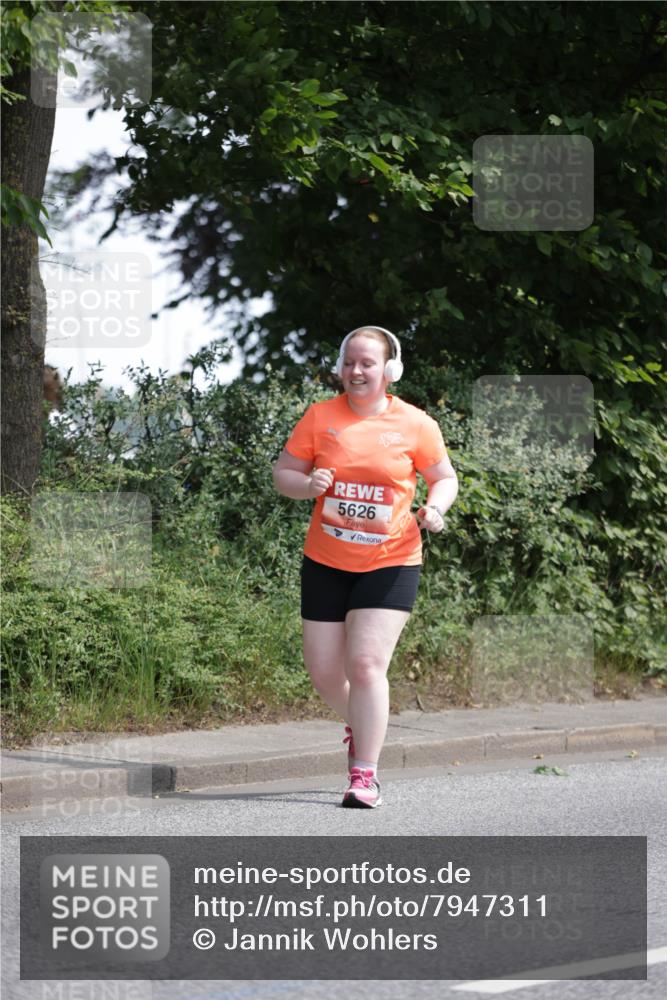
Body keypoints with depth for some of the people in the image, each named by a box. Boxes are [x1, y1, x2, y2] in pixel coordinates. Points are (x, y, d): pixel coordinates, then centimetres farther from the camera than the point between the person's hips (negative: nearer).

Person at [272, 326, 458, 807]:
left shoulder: (415, 424, -2)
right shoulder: (320, 416, 1)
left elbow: (445, 478, 9)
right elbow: (282, 473, 6)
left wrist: (435, 508, -12)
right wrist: (307, 485, -16)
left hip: (390, 563, -3)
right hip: (326, 563, 3)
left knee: (366, 662, -16)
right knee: (323, 670, 5)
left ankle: (365, 775, -8)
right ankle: (362, 725, 39)